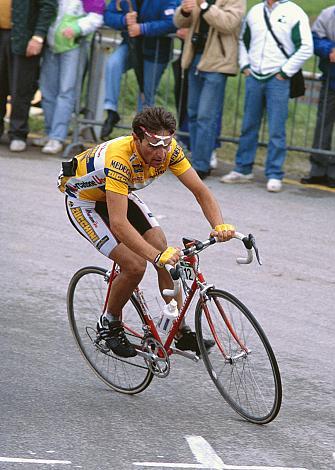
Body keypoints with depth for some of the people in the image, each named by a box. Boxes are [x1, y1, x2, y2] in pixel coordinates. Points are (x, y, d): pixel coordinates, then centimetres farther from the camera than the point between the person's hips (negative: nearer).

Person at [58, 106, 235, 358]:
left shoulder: (169, 150, -23)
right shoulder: (120, 159, -41)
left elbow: (200, 190, -20)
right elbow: (118, 224, -48)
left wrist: (220, 226, -39)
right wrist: (157, 256, -57)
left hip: (120, 194, 6)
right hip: (84, 200, -6)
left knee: (166, 254, -11)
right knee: (135, 265, -20)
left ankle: (181, 331, -1)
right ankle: (109, 324, 5)